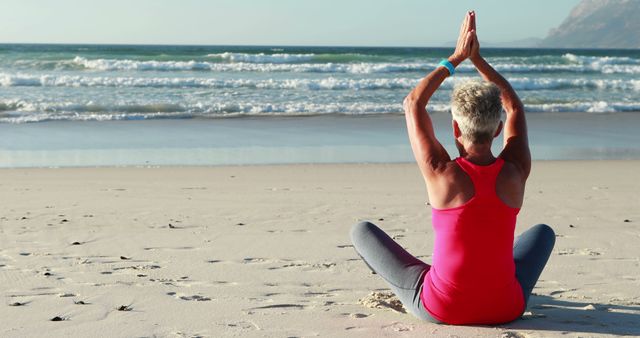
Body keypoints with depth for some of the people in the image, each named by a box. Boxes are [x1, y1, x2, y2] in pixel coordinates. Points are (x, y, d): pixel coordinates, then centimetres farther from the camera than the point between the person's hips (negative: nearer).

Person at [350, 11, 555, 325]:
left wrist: (455, 59, 6)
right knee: (543, 232, 32)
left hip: (440, 309, -3)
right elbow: (515, 107, 11)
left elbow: (413, 104, -1)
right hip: (505, 309, 3)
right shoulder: (515, 173, -10)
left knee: (362, 231, 17)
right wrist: (478, 59, 12)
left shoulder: (441, 174, -18)